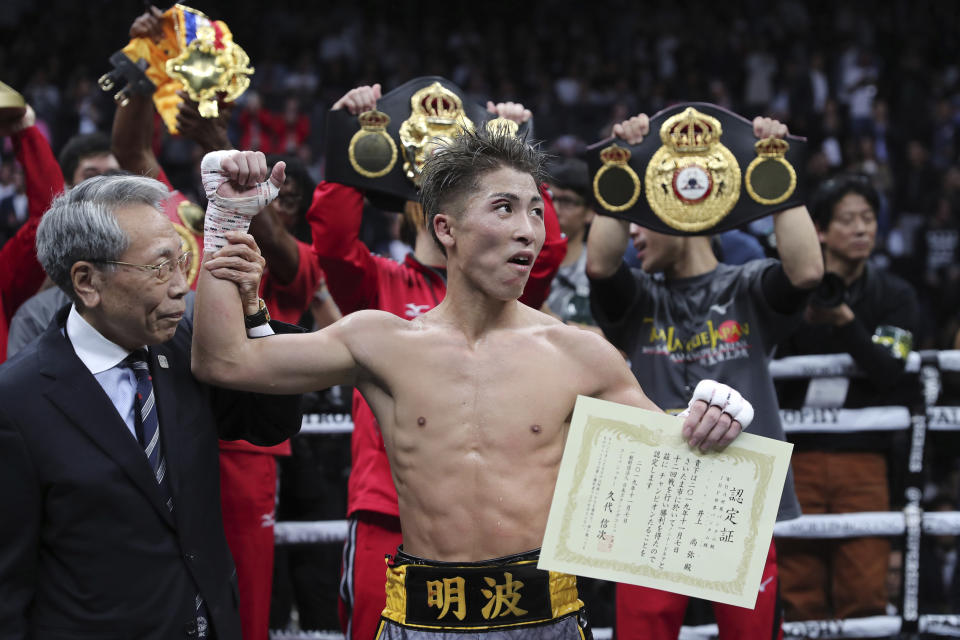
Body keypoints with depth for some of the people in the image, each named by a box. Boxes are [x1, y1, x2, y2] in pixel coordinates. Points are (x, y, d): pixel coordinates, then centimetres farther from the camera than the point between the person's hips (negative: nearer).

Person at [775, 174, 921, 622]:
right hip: (796, 455, 0)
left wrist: (846, 324, -21)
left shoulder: (894, 296, 7)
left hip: (863, 457, 0)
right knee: (800, 597, 0)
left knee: (864, 593, -6)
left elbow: (891, 374, -7)